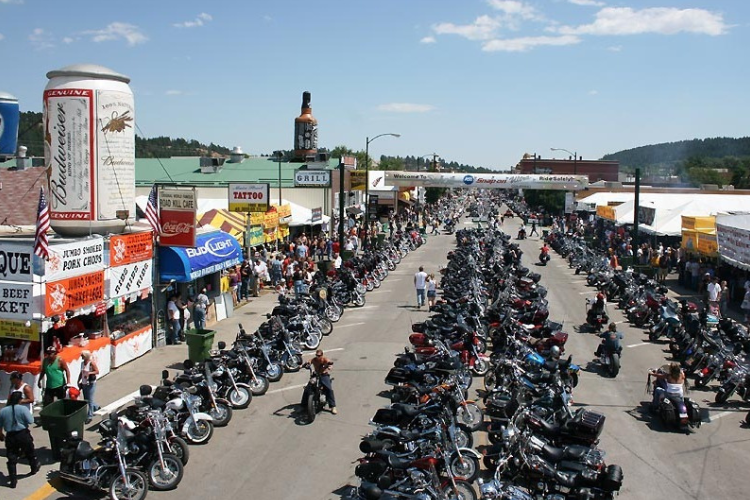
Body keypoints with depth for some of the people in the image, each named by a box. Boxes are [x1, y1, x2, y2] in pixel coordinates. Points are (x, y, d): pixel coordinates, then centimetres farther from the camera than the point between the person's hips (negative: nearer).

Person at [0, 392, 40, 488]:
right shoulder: (23, 408, -14)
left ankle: (13, 481, 4)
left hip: (10, 437, 2)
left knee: (11, 459, 6)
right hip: (23, 435, -1)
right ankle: (34, 468, 44)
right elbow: (31, 421, -16)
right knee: (30, 452, 23)